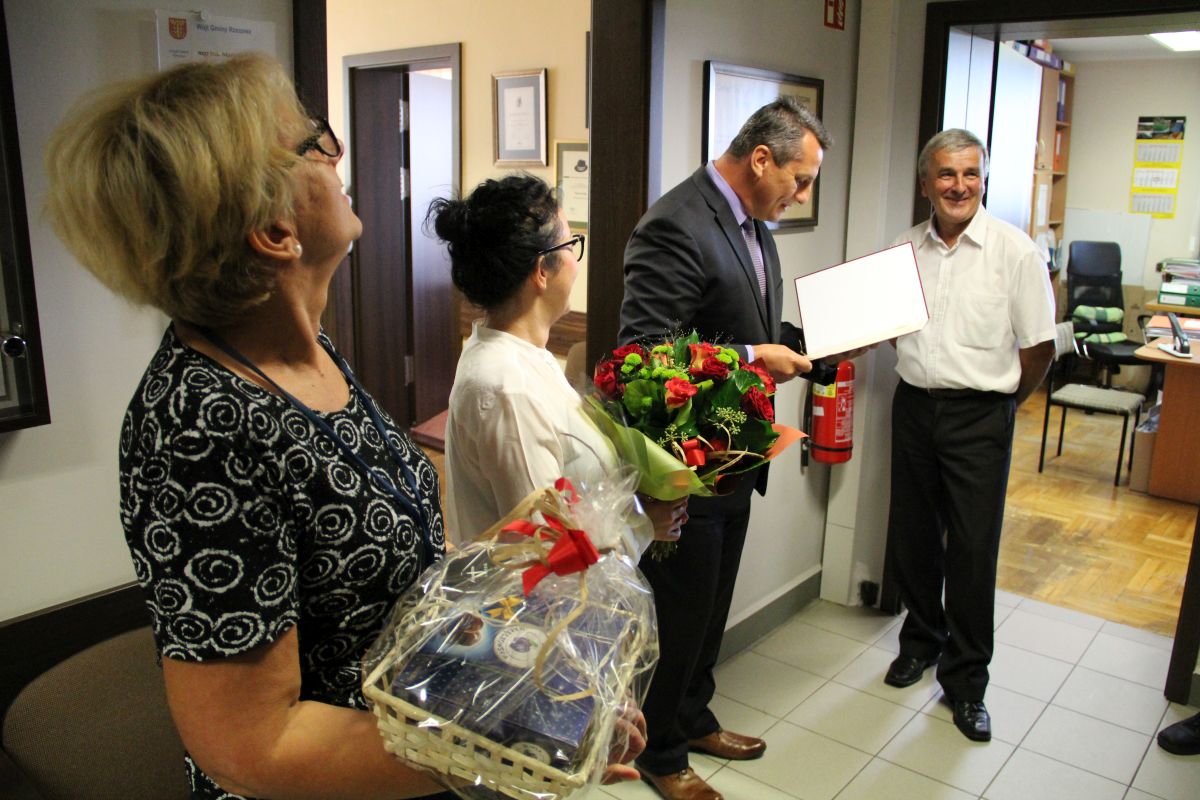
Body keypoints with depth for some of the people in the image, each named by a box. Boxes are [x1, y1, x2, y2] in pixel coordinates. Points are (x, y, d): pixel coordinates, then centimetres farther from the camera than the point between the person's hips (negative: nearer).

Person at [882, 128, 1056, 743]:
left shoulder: (1014, 250, -7)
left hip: (980, 416, -4)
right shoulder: (904, 249, 5)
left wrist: (998, 404, 4)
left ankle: (966, 680, 17)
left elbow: (1039, 346, -3)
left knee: (973, 551, 1)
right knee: (911, 537, 13)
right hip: (913, 408, 4)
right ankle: (921, 639, 37)